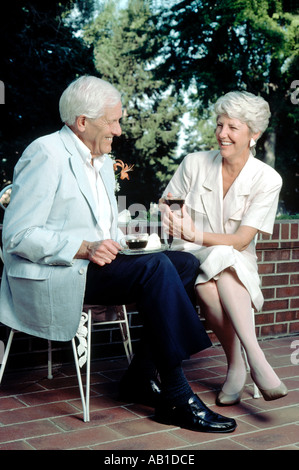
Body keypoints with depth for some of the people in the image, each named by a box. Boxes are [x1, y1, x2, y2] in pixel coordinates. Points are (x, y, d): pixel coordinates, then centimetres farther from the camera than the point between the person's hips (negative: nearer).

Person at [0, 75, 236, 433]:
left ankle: (141, 377, -8)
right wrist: (84, 249, -24)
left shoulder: (102, 161, 18)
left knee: (186, 263, -9)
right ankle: (177, 397, -23)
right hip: (53, 279, -9)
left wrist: (118, 242, 3)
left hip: (94, 265, 9)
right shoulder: (46, 155, -10)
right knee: (156, 267, -28)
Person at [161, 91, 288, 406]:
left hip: (237, 268, -1)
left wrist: (196, 234, -28)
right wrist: (168, 216, -20)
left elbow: (241, 241, -12)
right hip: (191, 260, 1)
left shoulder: (267, 179, -4)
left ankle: (236, 366, -39)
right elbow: (165, 210, 6)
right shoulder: (194, 163, 0)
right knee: (206, 282, -35)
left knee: (221, 260, -38)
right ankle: (254, 361, -30)